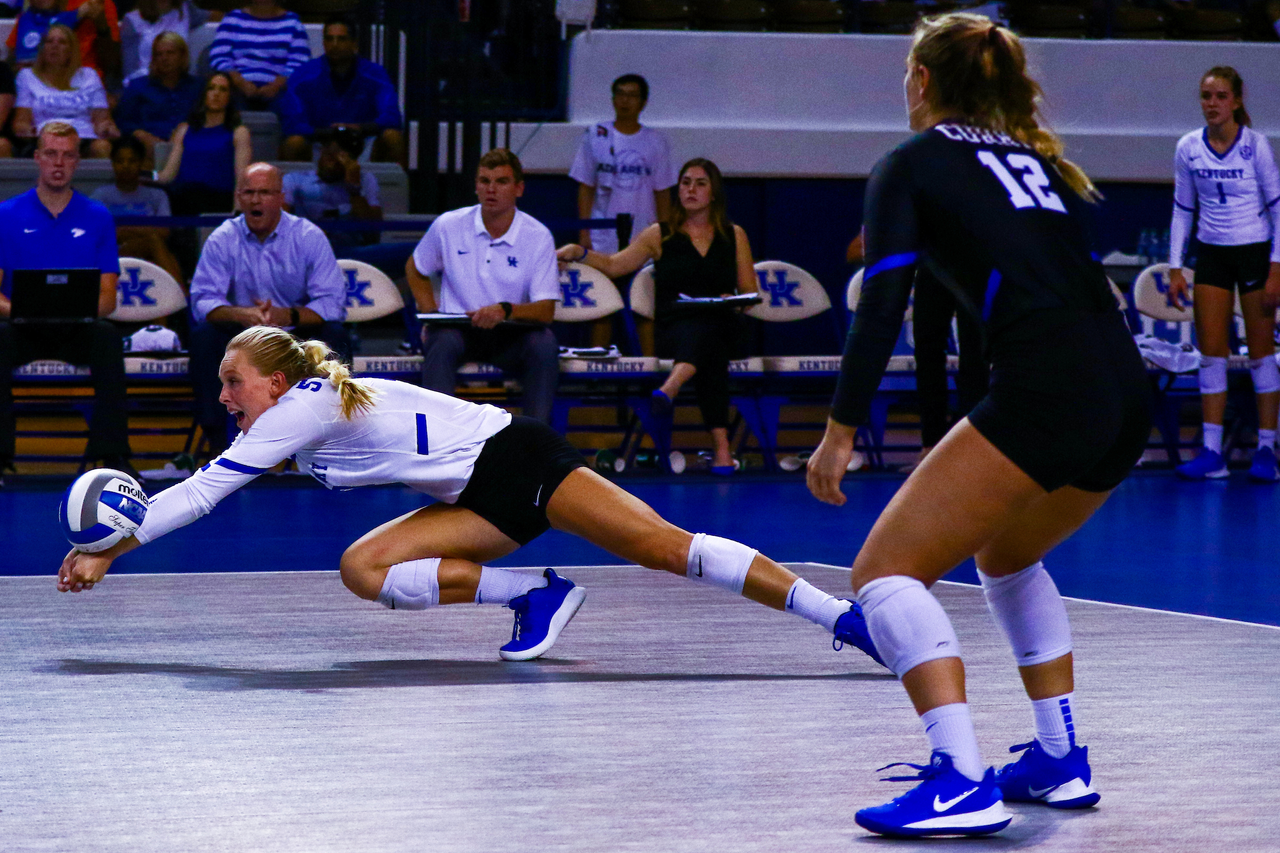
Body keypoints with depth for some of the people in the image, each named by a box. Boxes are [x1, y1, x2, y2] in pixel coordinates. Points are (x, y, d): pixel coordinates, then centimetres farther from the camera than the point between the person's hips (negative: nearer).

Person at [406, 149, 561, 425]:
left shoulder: (538, 236, -2)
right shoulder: (448, 226, 1)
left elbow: (546, 310, -7)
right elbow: (415, 269, 19)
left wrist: (505, 309, -27)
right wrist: (432, 315, 3)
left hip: (511, 333, 0)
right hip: (457, 329, 0)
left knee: (544, 344, -32)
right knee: (443, 342, -35)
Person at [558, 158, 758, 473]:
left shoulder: (734, 236, 20)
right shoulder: (660, 236, 18)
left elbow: (751, 291, 19)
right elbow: (613, 265, 14)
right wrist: (577, 253, -3)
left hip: (721, 326, 0)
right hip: (673, 326, 0)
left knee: (703, 334, -40)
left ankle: (670, 388, -74)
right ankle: (721, 445, -59)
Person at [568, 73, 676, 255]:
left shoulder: (657, 141, 7)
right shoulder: (595, 136, 5)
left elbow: (662, 192, 8)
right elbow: (586, 188, 5)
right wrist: (584, 233, -1)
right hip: (602, 239, -1)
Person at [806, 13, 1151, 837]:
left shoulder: (912, 165, 7)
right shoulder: (1038, 159, 26)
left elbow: (882, 303, -4)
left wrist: (841, 431, -4)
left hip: (1044, 392, -8)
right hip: (1127, 397, 8)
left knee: (885, 570, -3)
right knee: (1005, 553, 32)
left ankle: (962, 783, -19)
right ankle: (1062, 761, 27)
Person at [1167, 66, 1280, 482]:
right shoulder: (1188, 148, -1)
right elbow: (1182, 210, 7)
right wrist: (1175, 268, 2)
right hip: (1211, 254, 3)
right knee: (1211, 353, 0)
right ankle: (1212, 452, 2)